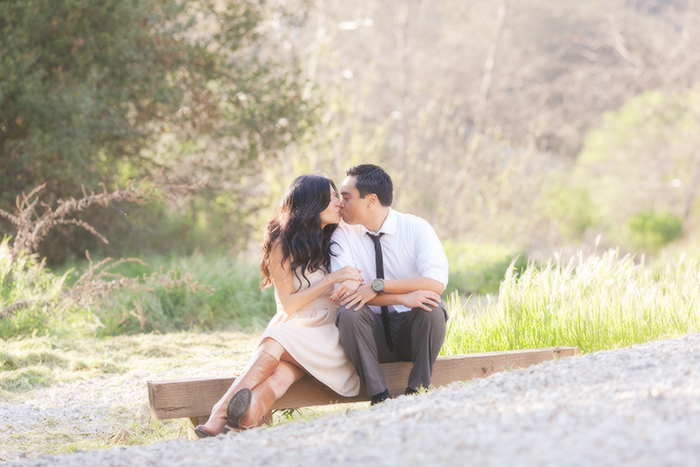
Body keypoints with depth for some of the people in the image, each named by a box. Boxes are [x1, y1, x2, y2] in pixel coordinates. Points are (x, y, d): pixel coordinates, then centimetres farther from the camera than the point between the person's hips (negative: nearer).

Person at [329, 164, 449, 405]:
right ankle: (379, 396, -29)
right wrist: (403, 297, -29)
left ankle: (417, 391, -23)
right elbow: (343, 290, -15)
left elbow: (436, 282, -20)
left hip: (413, 330, -1)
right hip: (374, 334, 1)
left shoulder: (416, 228, -4)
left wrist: (377, 286, -28)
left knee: (431, 309, -32)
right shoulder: (343, 234, 0)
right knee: (348, 313, -29)